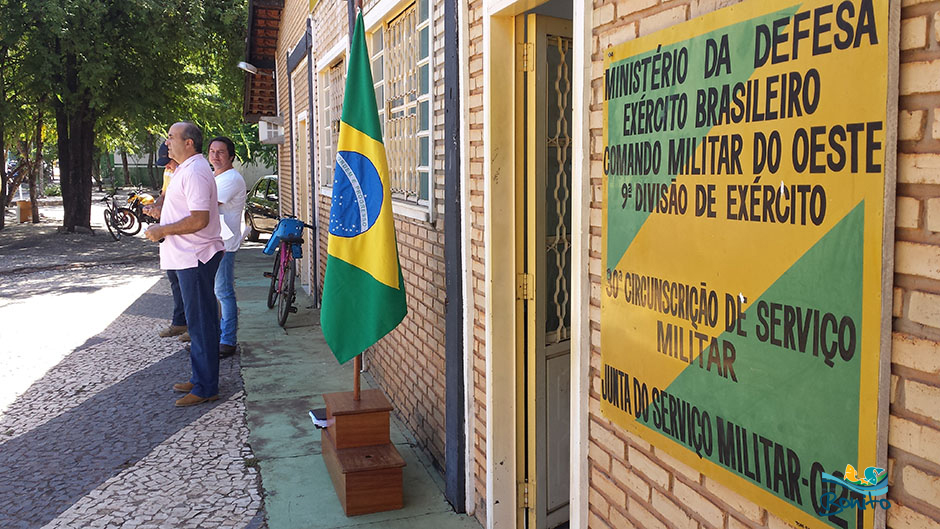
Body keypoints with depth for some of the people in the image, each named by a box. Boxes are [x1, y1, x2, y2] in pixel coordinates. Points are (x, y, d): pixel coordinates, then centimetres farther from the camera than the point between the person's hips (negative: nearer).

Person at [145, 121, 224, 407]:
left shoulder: (194, 172, -18)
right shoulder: (188, 169, 17)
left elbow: (199, 220, -25)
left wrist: (163, 230, -17)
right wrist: (162, 223, 15)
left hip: (195, 258, -11)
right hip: (190, 257, 11)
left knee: (201, 323, -4)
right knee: (200, 321, 16)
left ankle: (205, 387, 3)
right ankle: (201, 379, 26)